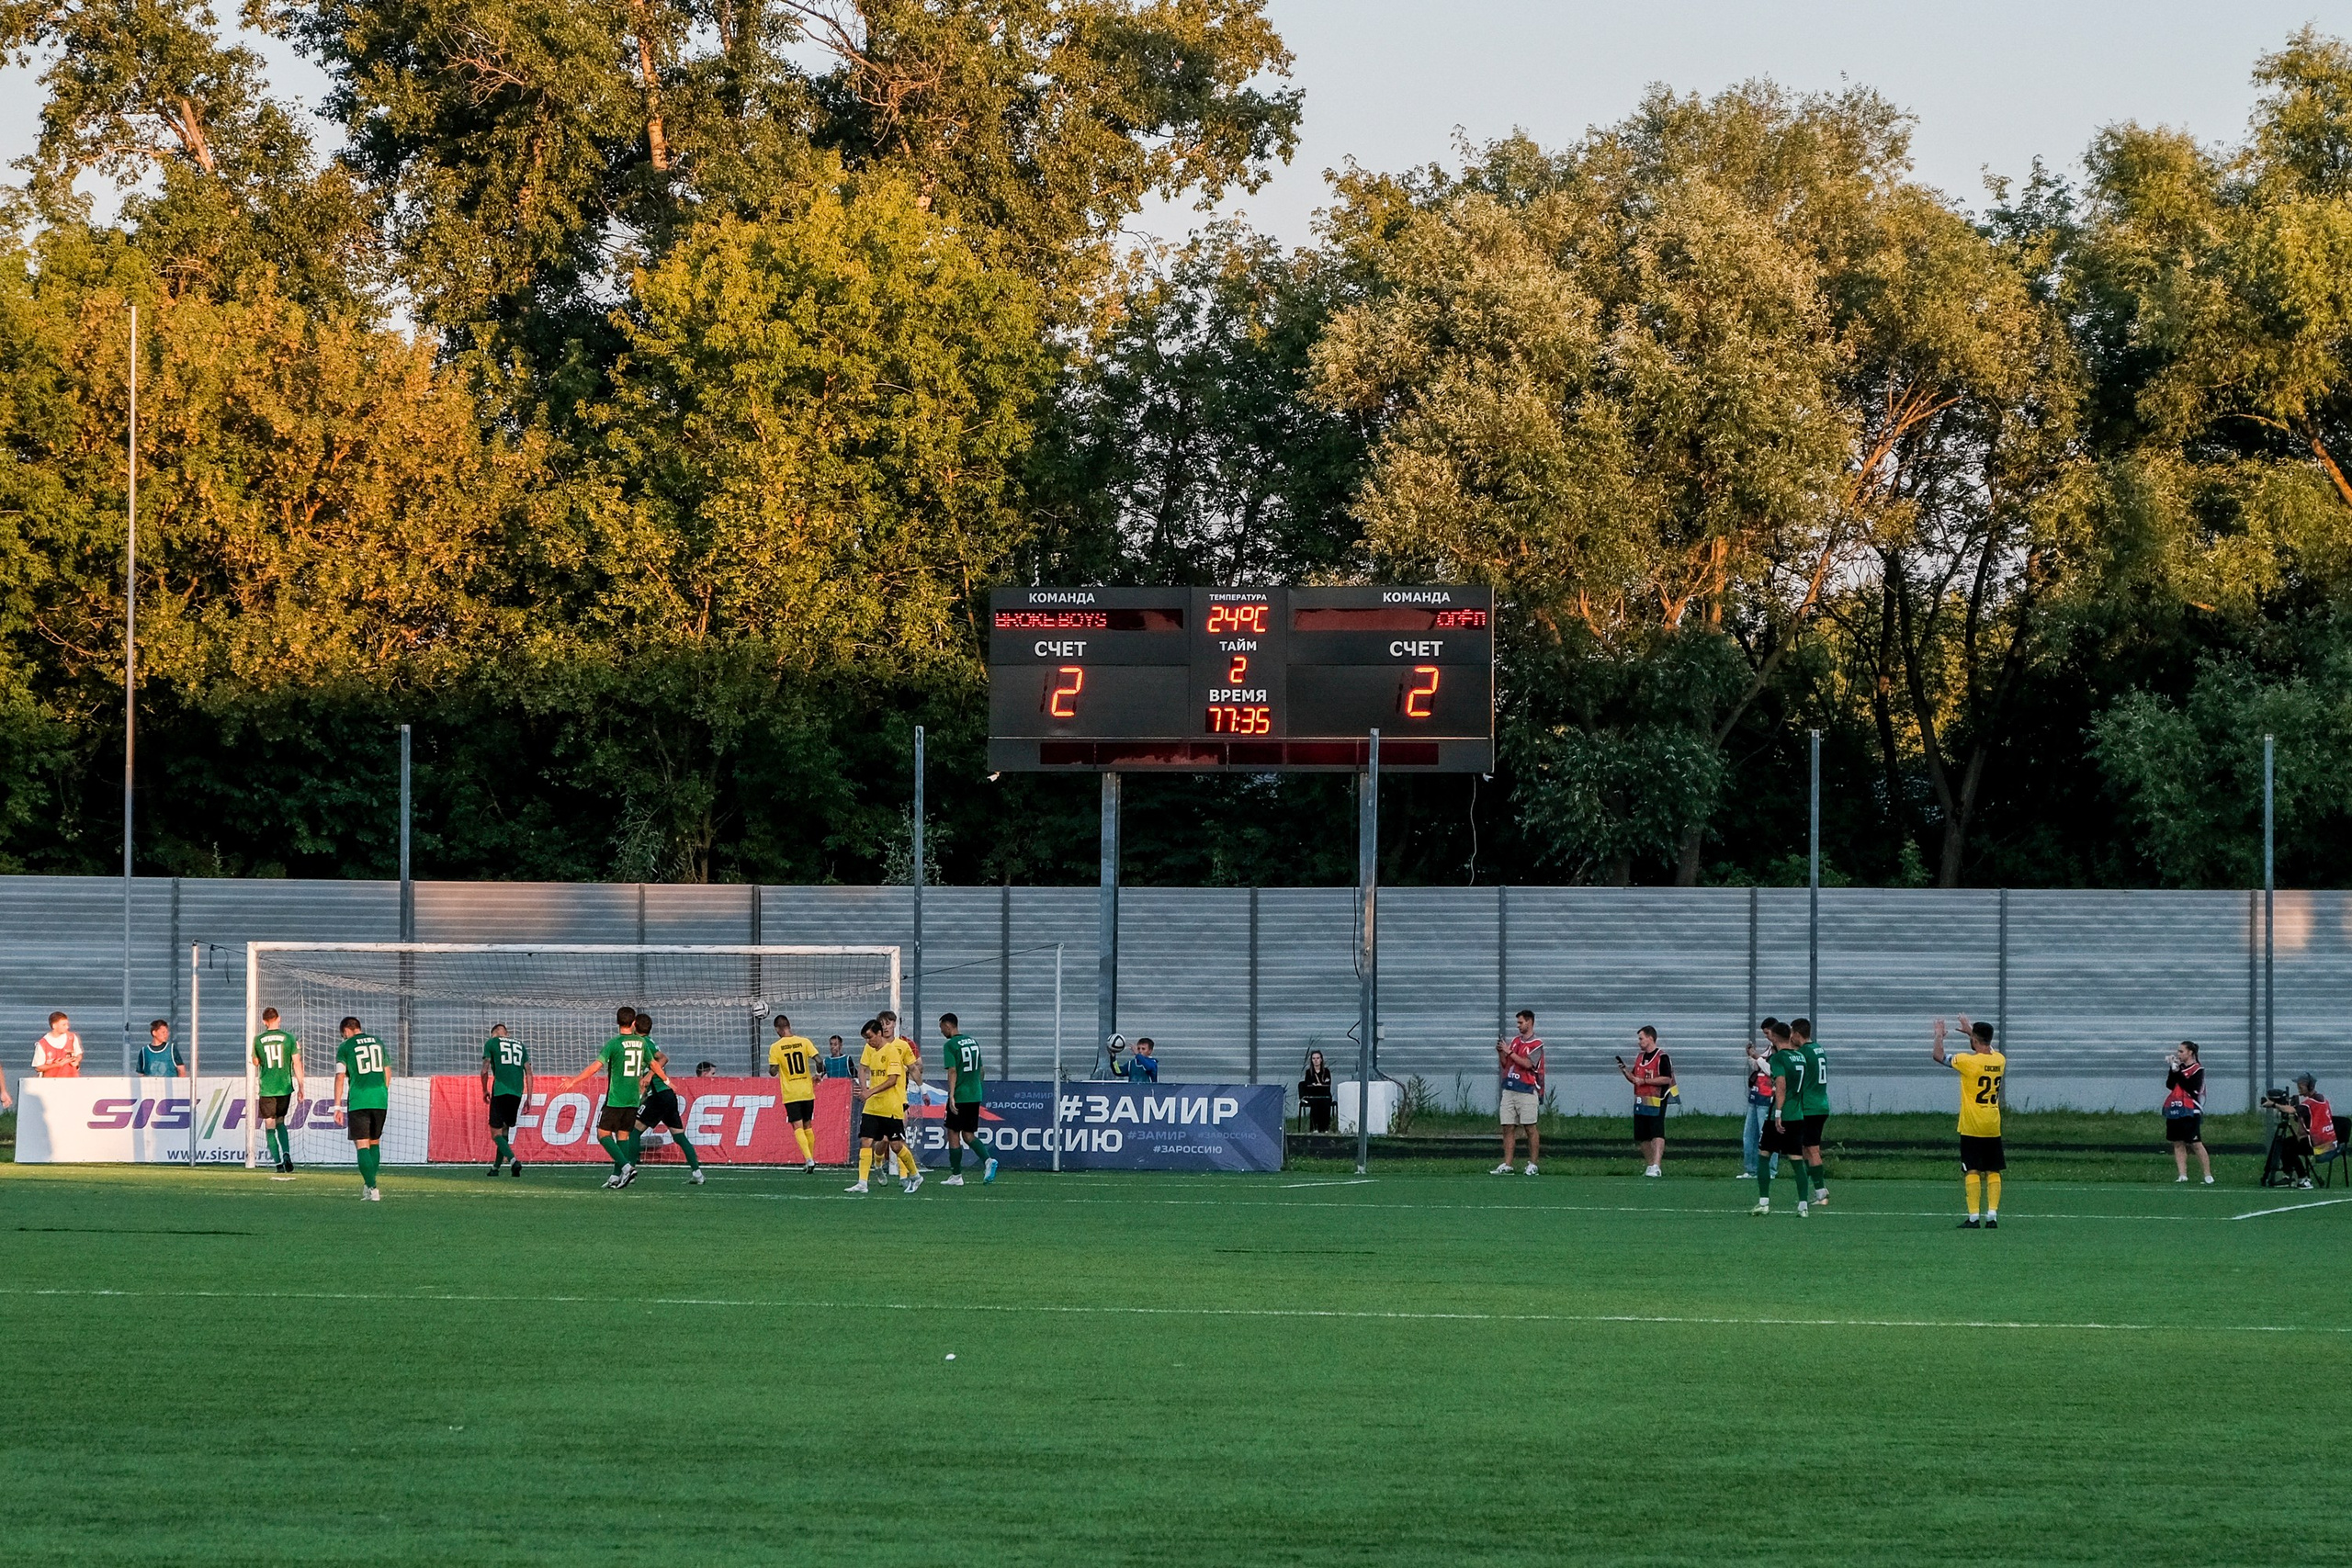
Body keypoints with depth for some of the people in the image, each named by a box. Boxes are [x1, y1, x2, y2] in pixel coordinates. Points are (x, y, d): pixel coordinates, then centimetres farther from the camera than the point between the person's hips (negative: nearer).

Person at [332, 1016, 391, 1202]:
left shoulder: (345, 1047, 1)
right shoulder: (378, 1042, 14)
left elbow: (340, 1077, -6)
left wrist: (338, 1107, -5)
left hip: (358, 1100, -4)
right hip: (380, 1099, 4)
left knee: (362, 1145, -3)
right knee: (375, 1142, 18)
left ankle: (372, 1188, -14)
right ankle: (369, 1185, 17)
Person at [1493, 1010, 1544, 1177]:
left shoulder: (1536, 1044, -4)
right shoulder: (1514, 1041, 16)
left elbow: (1527, 1064, -17)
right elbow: (1505, 1064, 18)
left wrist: (1509, 1052, -14)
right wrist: (1501, 1053, -1)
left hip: (1527, 1092, -6)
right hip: (1509, 1089, 6)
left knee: (1531, 1128, -2)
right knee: (1508, 1128, 2)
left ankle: (1532, 1165, 2)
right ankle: (1506, 1165, 1)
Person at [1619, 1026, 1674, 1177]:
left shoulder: (1662, 1057, -7)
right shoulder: (1640, 1057, 18)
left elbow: (1667, 1079, -15)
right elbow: (1634, 1078, 23)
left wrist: (1644, 1081, -17)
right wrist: (1625, 1071, 2)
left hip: (1656, 1103, -8)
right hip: (1640, 1103, 8)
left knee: (1657, 1134, -15)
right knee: (1642, 1137, 10)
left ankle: (1656, 1166, -23)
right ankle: (1650, 1165, 21)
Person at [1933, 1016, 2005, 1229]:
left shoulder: (1968, 1061, -15)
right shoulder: (2000, 1060, 2)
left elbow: (1938, 1055, -3)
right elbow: (1988, 1049, 28)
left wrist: (1939, 1035, 15)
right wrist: (1970, 1030, 38)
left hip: (1972, 1127, -5)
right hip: (1993, 1127, 5)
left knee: (1972, 1171, -3)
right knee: (1993, 1172, 7)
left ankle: (1973, 1217, -8)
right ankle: (1992, 1215, 1)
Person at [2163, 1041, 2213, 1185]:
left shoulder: (2197, 1069, -4)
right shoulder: (2179, 1067, 14)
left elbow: (2191, 1088, -17)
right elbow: (2170, 1085, 6)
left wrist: (2177, 1072, -16)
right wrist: (2172, 1070, -5)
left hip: (2190, 1112, -7)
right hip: (2174, 1111, 7)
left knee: (2196, 1144, -8)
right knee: (2178, 1144, 5)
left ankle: (2208, 1177, -4)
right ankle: (2182, 1176, 7)